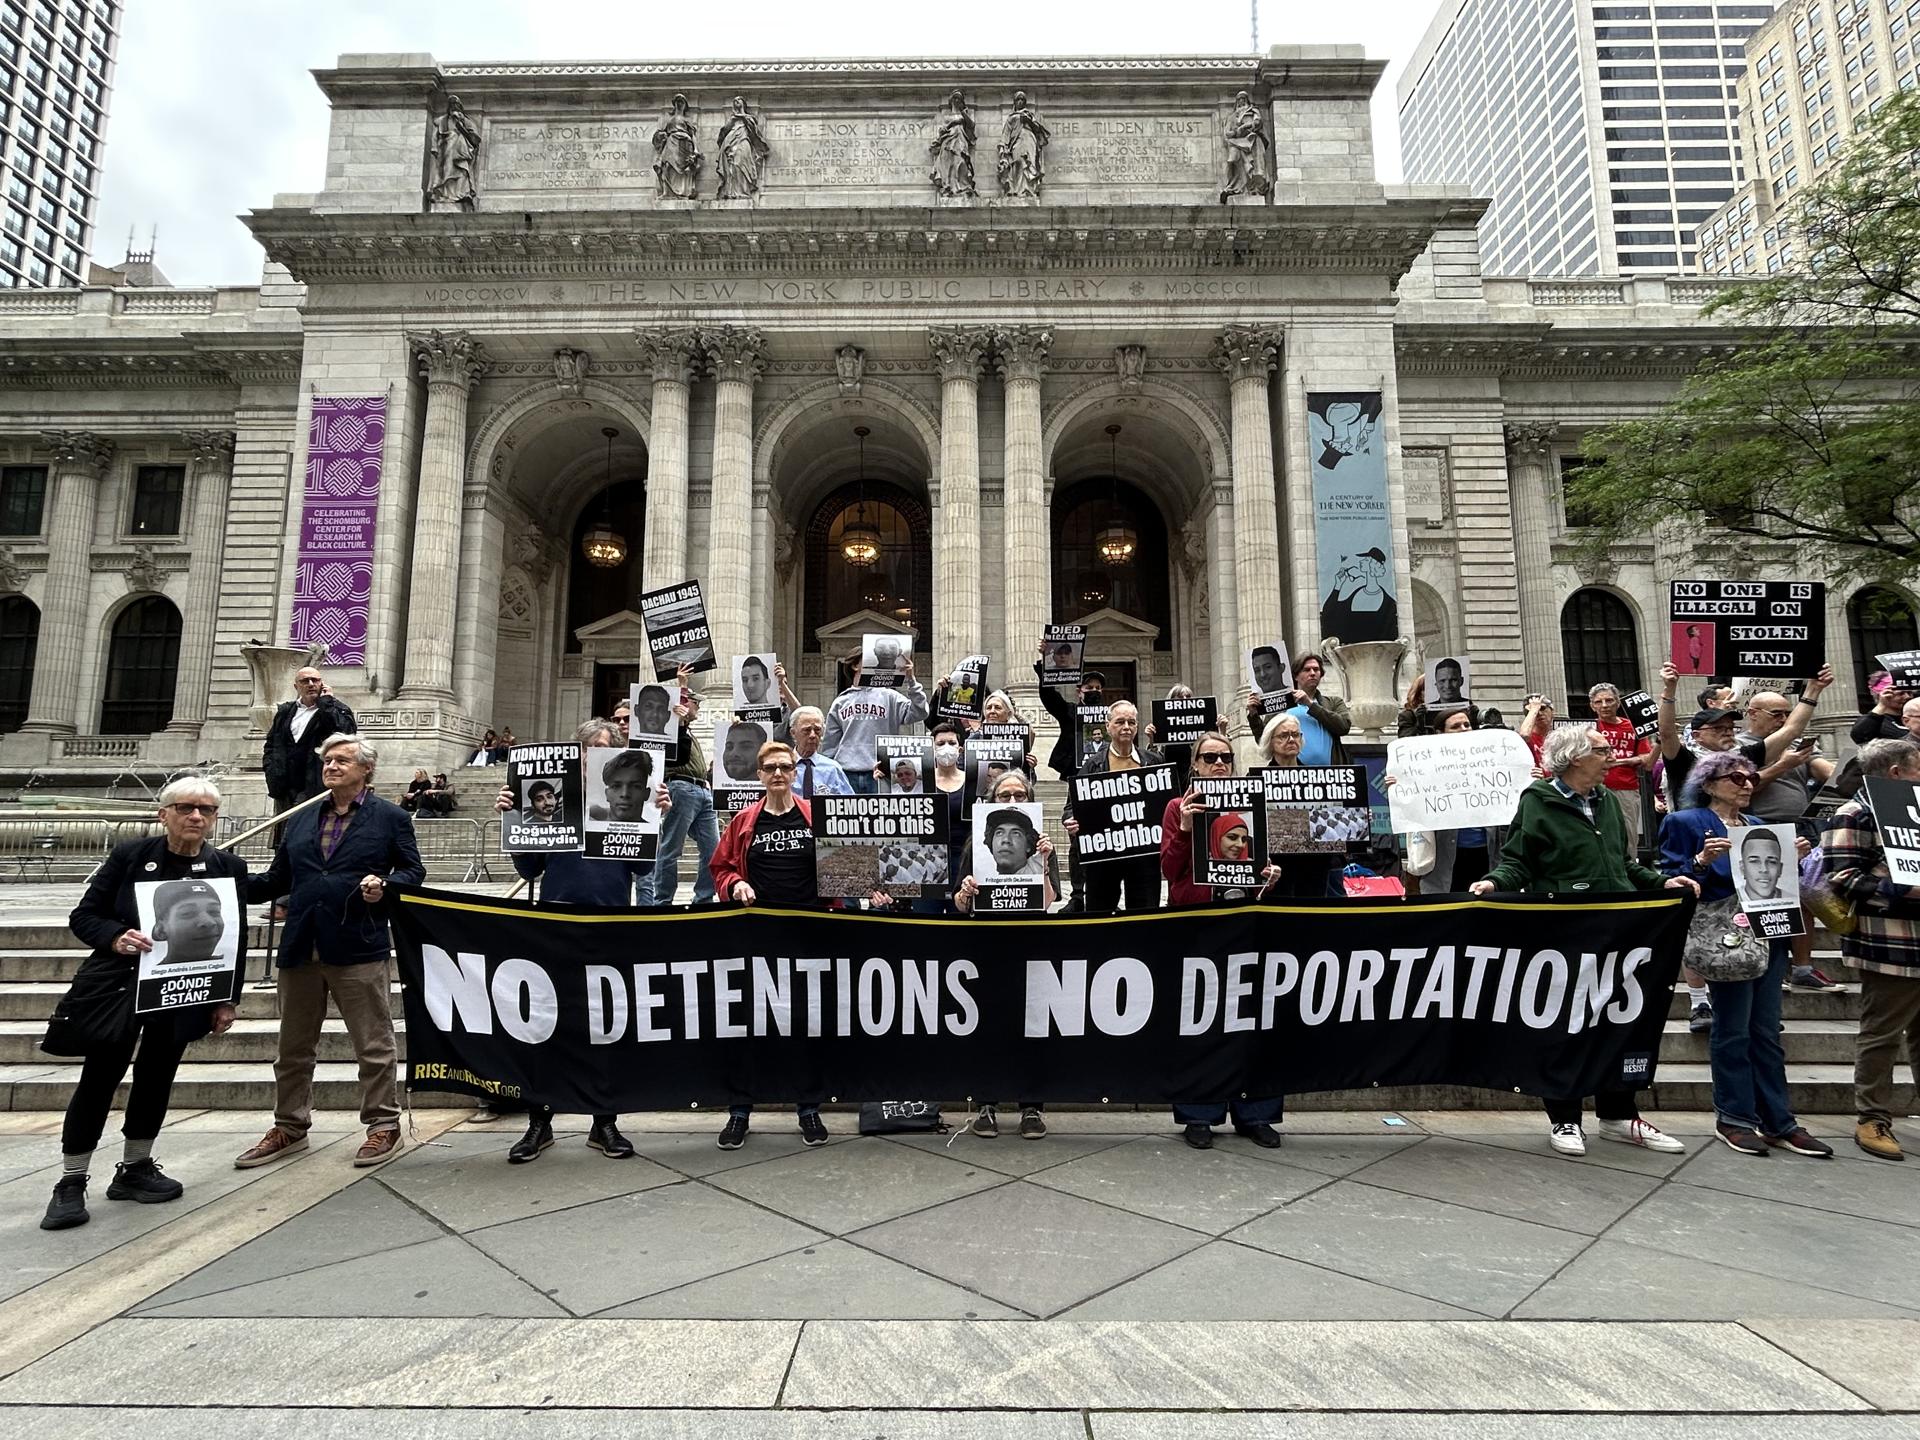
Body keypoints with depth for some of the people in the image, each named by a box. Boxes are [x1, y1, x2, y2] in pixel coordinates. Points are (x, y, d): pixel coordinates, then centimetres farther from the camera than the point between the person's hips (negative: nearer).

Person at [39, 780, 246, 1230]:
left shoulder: (228, 868, -2)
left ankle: (135, 1168, 28)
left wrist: (227, 1001, 1)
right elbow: (83, 915, -1)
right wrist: (115, 938, -23)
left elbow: (236, 940, 2)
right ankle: (71, 1182, 17)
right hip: (117, 985, -2)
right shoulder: (129, 855, -6)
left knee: (157, 1076, 11)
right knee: (100, 1076, 2)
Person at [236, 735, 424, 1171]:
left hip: (358, 949, -5)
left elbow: (413, 871, 1)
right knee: (294, 1046, 16)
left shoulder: (390, 817, 1)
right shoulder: (301, 820, 15)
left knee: (373, 1046, 2)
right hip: (300, 949, 5)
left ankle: (383, 1125, 15)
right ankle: (290, 1127, 32)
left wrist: (384, 886, -18)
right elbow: (277, 879, 17)